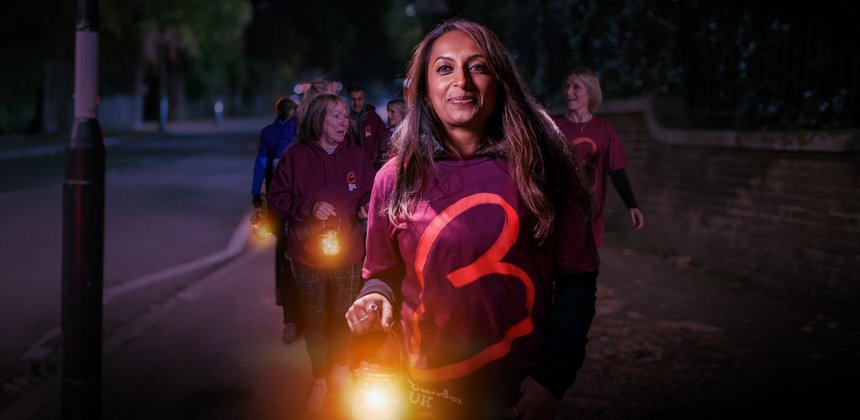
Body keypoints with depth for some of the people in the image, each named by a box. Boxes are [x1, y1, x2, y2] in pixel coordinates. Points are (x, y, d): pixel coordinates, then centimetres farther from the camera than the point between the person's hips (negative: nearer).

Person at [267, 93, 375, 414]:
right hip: (307, 254, -1)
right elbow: (278, 197, -6)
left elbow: (369, 192, 7)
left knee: (344, 315, 12)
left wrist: (367, 205, -16)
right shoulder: (296, 156, -9)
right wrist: (309, 207, -20)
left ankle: (339, 364, 40)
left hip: (347, 254, 2)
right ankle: (319, 379, 29)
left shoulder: (356, 157, -2)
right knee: (314, 319, 11)